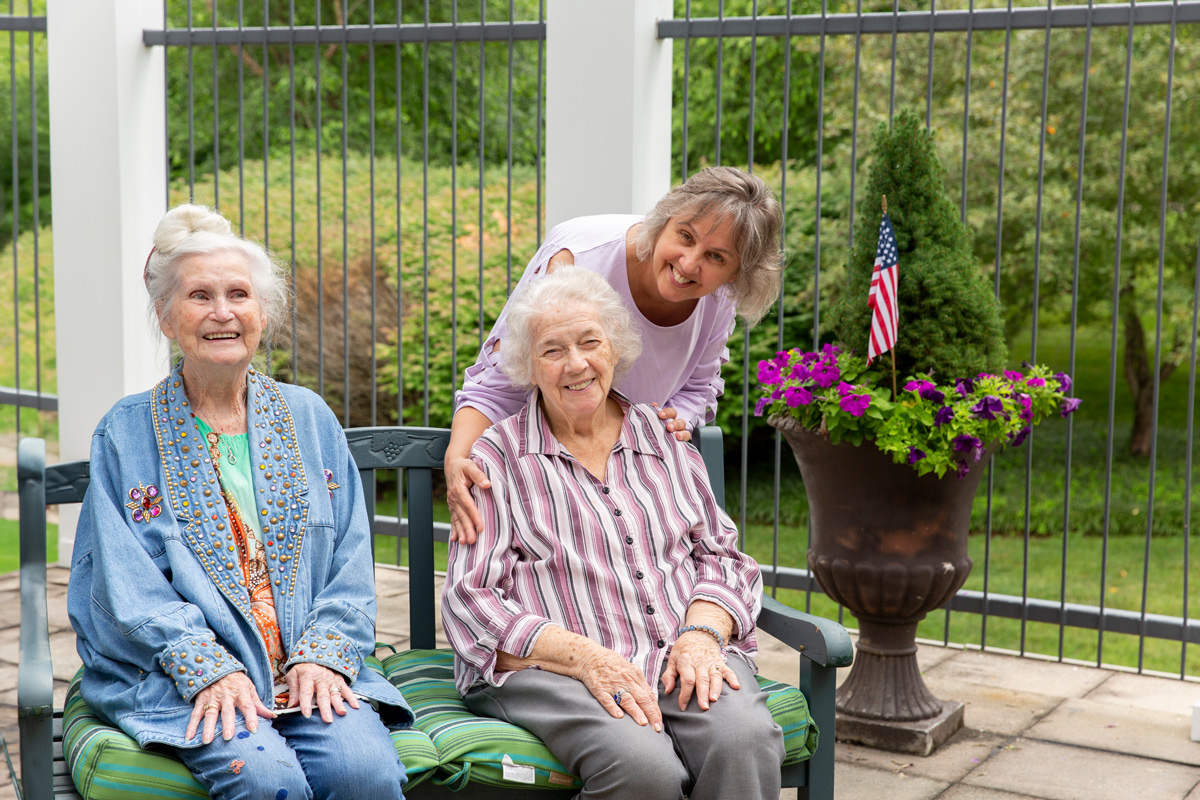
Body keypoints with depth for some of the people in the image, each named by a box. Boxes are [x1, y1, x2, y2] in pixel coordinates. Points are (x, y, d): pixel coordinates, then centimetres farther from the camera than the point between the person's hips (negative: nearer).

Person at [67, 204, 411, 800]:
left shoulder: (309, 418, 14)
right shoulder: (126, 433, 6)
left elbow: (351, 562, 11)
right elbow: (127, 584, -2)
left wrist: (322, 655, -6)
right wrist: (211, 671, -15)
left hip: (311, 667, 2)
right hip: (181, 677, -2)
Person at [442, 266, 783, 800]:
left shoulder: (665, 441, 20)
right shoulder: (496, 460, 7)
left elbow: (721, 556, 17)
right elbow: (471, 602, 0)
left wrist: (703, 633, -6)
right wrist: (586, 658, -15)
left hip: (685, 657, 3)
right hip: (551, 670, -3)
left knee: (744, 744, -31)